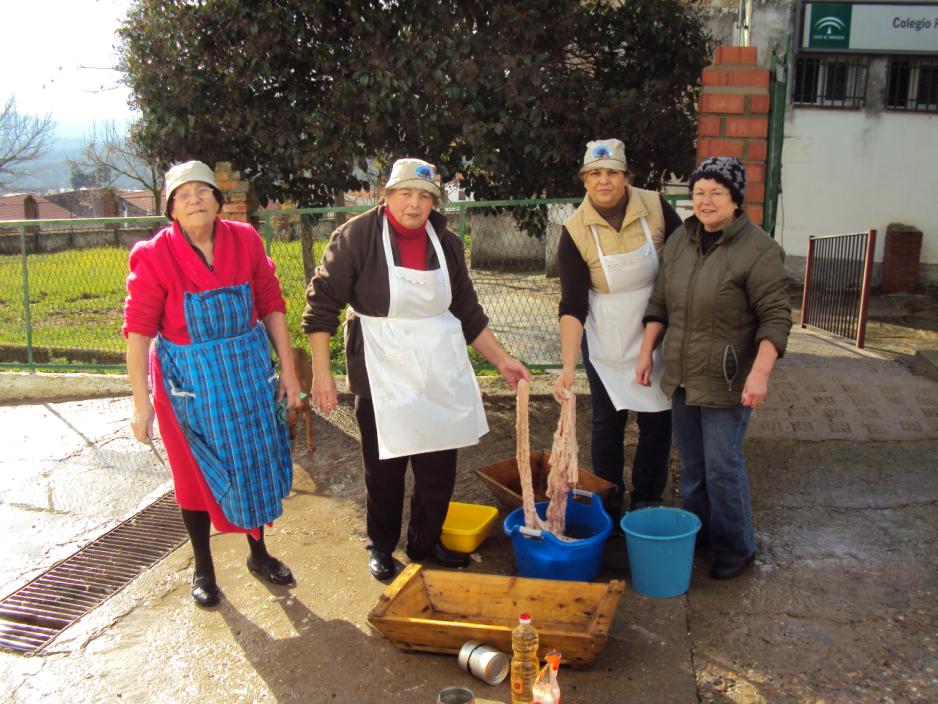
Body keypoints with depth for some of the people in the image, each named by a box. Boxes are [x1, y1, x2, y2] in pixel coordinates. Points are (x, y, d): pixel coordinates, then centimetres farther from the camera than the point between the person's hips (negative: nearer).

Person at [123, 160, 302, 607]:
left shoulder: (245, 241, -5)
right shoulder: (154, 256, -13)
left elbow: (272, 306, 1)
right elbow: (138, 330, -12)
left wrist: (288, 370, 1)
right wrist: (142, 403, -14)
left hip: (248, 371, 3)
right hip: (190, 381, -3)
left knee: (255, 462, 15)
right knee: (197, 471, 11)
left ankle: (259, 554, 37)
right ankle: (203, 568, 32)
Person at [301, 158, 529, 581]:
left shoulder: (446, 243, 5)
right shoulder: (358, 236, -9)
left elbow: (468, 312, 13)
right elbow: (322, 302, -9)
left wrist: (502, 360, 11)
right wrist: (321, 371, -13)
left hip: (441, 372, 4)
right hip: (382, 374, -4)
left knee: (440, 467, 10)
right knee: (384, 469, 6)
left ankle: (427, 543, 30)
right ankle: (381, 547, 27)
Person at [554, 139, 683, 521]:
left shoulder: (656, 208, -13)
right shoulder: (575, 231, -16)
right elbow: (572, 306, -16)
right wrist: (568, 366, -25)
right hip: (605, 342, -1)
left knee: (657, 418, 8)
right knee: (608, 421, 9)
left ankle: (647, 501, 26)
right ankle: (608, 504, 25)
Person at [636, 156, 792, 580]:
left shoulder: (759, 251, -14)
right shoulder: (679, 240, 6)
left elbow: (776, 318, -16)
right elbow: (660, 302, 13)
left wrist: (760, 372, -25)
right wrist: (647, 351, 9)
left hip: (726, 381, -6)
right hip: (681, 375, 6)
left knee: (722, 465, 0)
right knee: (691, 462, 17)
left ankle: (736, 549, 18)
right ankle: (695, 533, 34)